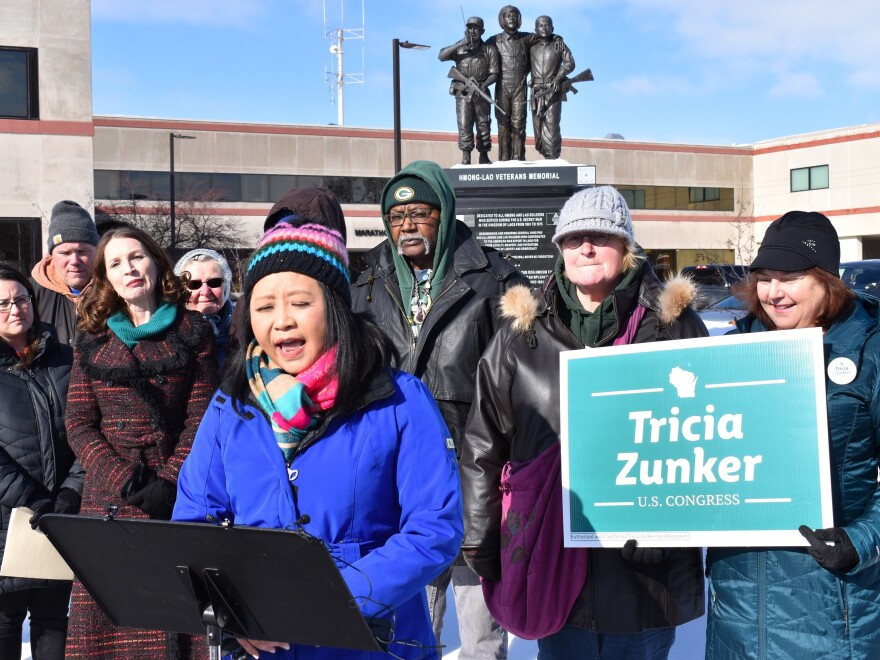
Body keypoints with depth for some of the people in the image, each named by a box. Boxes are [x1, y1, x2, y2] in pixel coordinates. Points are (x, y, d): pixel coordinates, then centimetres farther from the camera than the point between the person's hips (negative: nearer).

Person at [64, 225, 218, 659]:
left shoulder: (192, 331, 7)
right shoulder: (92, 339, 13)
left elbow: (200, 419, 1)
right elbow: (80, 425, 6)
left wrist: (168, 482, -12)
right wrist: (125, 480, -9)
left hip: (175, 497, -1)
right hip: (108, 500, 2)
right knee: (108, 622, -1)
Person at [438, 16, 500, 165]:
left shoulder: (489, 50, 4)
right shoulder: (459, 48, 7)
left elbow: (494, 73, 0)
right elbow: (441, 56, -8)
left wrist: (483, 85, -19)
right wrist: (460, 44, -17)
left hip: (481, 92, 0)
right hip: (462, 92, 0)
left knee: (483, 124, 3)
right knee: (464, 125, -7)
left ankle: (484, 156, 13)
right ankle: (465, 158, -5)